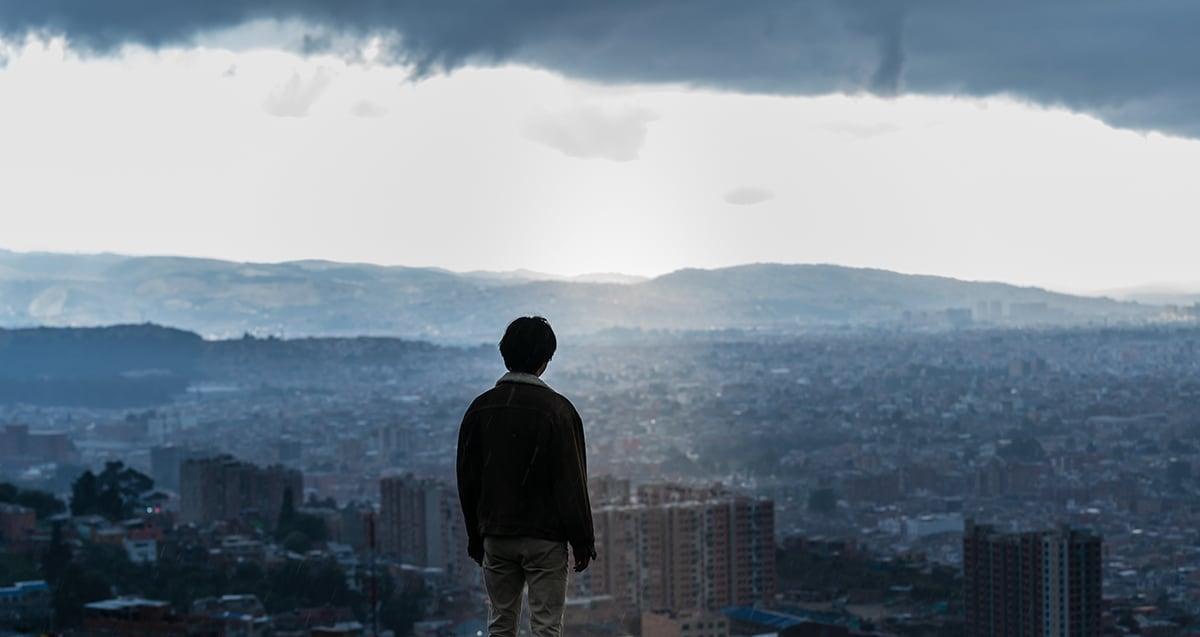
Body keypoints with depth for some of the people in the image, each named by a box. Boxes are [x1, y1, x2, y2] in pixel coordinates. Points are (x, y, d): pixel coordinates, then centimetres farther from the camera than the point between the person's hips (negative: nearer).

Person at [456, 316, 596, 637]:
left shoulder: (481, 407, 3)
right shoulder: (556, 409, -11)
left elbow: (467, 480, 8)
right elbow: (571, 481, -11)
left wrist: (476, 537, 17)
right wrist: (583, 541, -4)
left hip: (495, 537, 4)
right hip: (544, 539, -4)